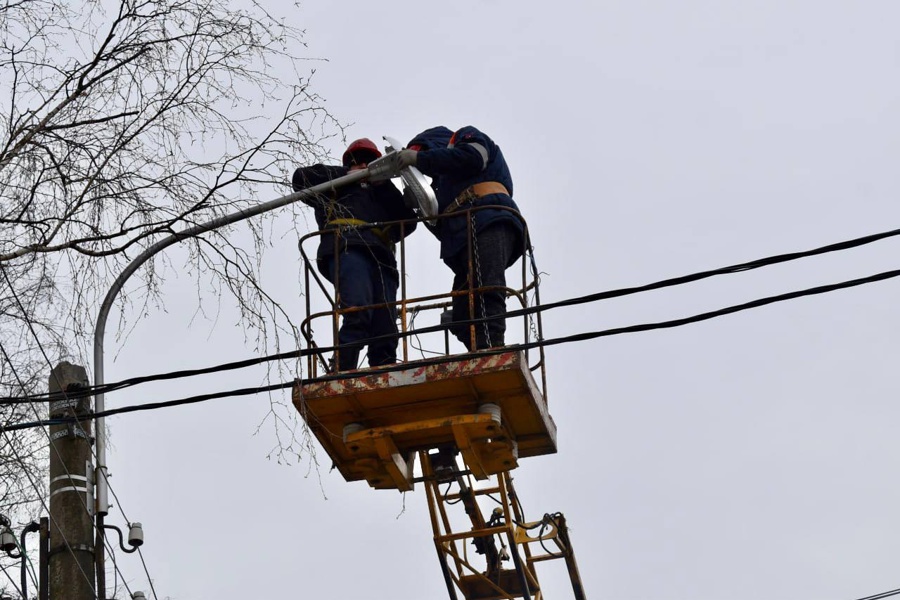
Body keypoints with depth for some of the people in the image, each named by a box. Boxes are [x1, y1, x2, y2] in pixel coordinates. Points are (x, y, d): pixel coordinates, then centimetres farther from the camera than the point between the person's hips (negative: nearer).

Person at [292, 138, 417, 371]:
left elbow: (408, 221, 21)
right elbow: (301, 178, 16)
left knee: (386, 335, -14)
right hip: (347, 249, -5)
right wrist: (347, 175, 15)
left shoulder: (382, 198, 41)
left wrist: (384, 185, 13)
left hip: (381, 260, 5)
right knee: (359, 315, -31)